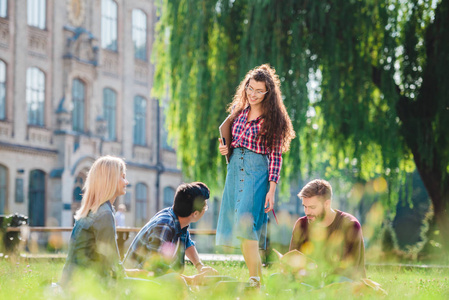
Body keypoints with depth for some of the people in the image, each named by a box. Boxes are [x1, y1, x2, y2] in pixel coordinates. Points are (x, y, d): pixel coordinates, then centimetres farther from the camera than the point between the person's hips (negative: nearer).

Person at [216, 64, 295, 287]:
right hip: (235, 169, 6)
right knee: (241, 231, 4)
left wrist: (272, 189, -12)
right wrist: (225, 149, 2)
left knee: (245, 224, -20)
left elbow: (275, 156, -6)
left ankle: (255, 281, -20)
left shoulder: (273, 118, -4)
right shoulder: (239, 110, 13)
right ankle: (258, 282, 10)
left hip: (257, 171, -6)